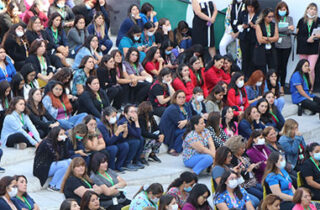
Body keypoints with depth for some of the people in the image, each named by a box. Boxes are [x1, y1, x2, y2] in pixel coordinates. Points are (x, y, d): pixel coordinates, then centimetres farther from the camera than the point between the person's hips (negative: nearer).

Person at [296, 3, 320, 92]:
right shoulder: (302, 21, 8)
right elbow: (298, 35, 3)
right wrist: (307, 40, -12)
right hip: (303, 49, 2)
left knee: (311, 69, -12)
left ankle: (311, 88, -7)